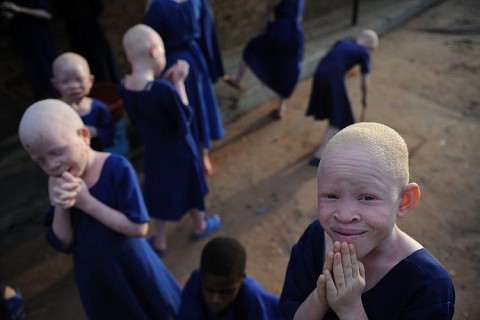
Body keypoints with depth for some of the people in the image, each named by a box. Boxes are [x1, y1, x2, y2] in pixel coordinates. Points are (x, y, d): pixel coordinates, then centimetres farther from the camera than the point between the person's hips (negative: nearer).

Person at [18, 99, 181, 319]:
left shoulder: (117, 168, -24)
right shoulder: (56, 184, -8)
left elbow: (139, 228, -27)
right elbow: (64, 244, -7)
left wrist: (86, 202, -29)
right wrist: (60, 208, -25)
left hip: (132, 268, -4)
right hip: (93, 276, 5)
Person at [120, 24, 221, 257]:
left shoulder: (125, 85, -13)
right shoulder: (164, 89, -35)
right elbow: (186, 117, -20)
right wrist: (178, 82, -18)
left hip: (153, 150, 5)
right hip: (179, 150, -5)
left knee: (160, 192, 23)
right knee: (190, 187, 21)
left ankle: (160, 242, 38)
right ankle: (200, 226, 48)